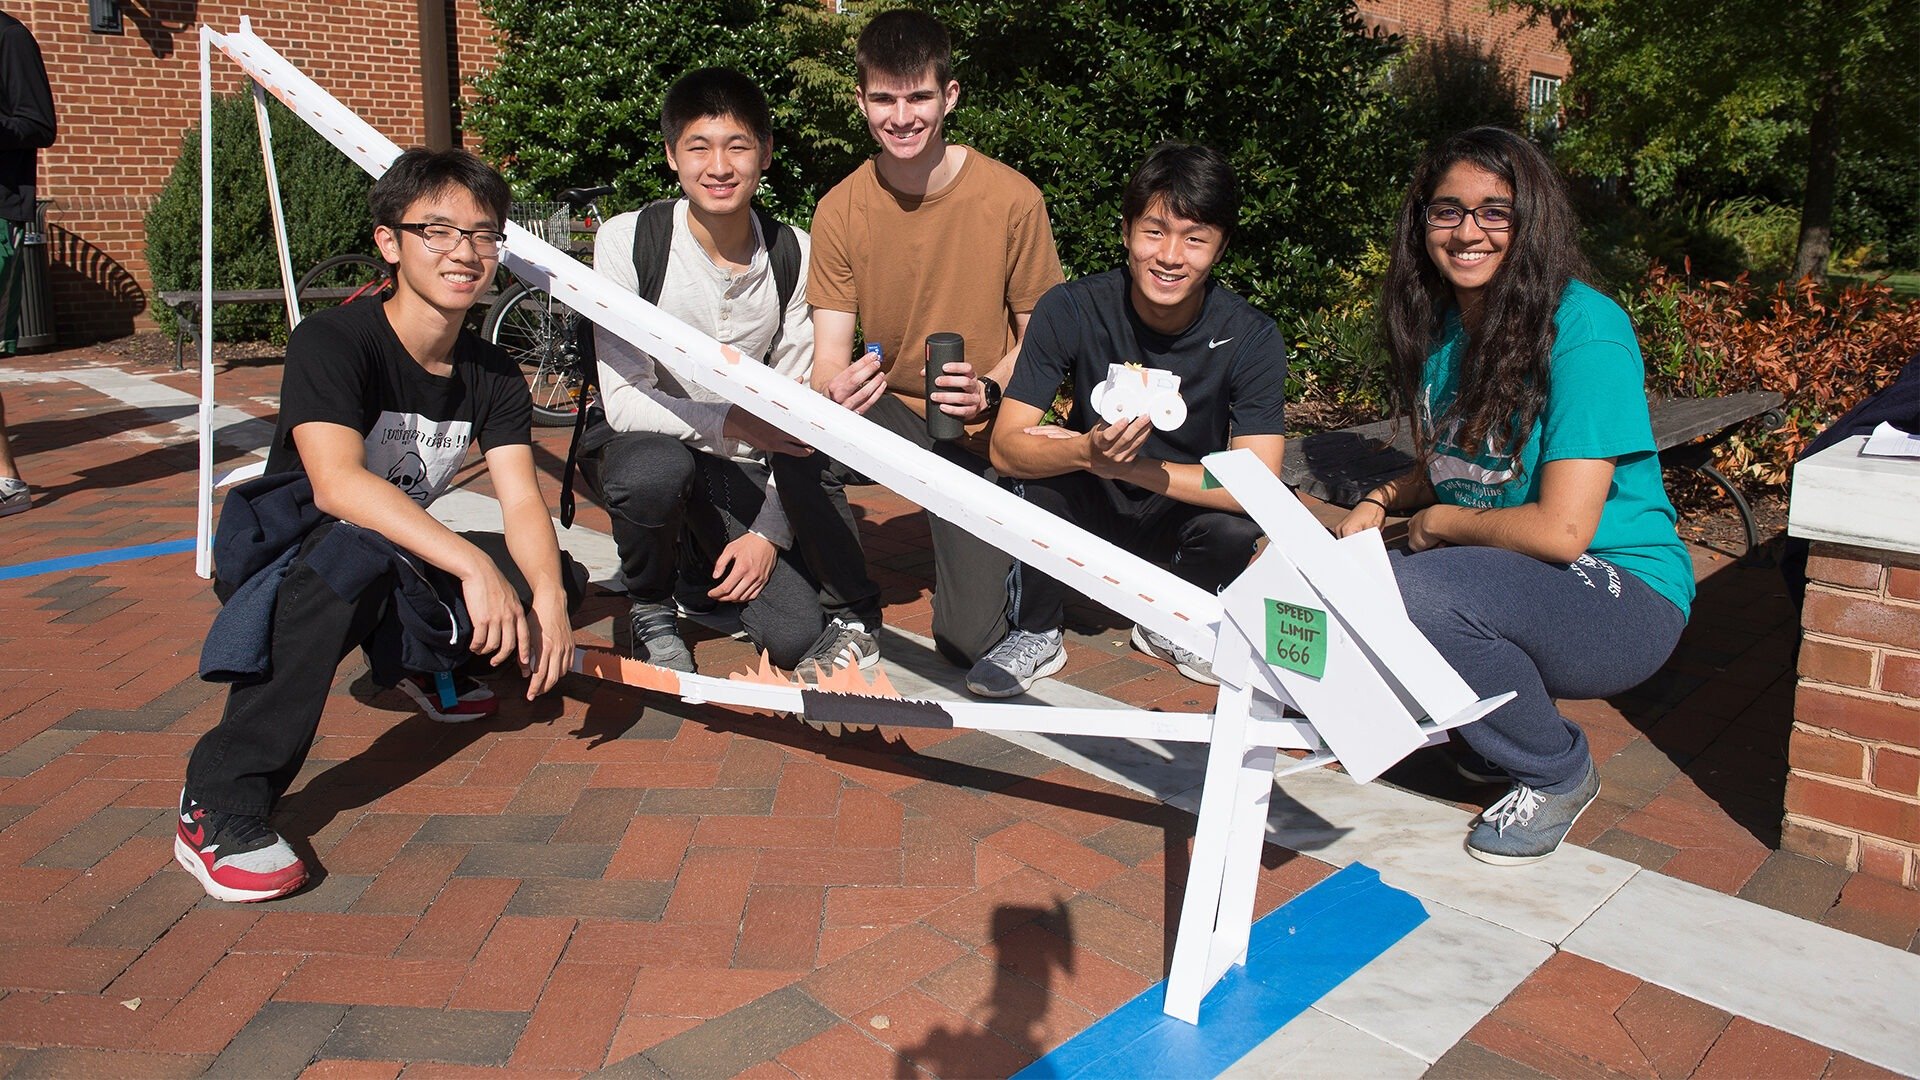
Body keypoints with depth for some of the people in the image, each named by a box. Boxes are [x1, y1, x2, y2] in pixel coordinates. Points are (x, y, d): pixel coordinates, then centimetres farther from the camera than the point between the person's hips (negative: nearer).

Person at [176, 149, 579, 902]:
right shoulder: (332, 342, -21)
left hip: (403, 569, 6)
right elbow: (337, 483, -37)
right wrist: (472, 565, -47)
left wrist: (546, 595, -33)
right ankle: (219, 810, -37)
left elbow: (522, 500, -13)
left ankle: (438, 661, 19)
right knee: (353, 553, -41)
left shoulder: (494, 376, -2)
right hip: (284, 551, -6)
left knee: (554, 576, -13)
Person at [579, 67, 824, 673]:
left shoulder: (794, 256, -6)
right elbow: (624, 401, -18)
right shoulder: (628, 239, -15)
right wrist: (729, 422, -33)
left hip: (739, 466, 2)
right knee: (657, 469, -40)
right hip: (638, 441, -2)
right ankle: (649, 608, -6)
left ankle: (704, 566, 21)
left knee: (796, 638, -13)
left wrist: (768, 532, -11)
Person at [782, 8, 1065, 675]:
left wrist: (991, 390, -27)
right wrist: (834, 392, -36)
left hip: (981, 433, -2)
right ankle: (853, 617, -4)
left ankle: (994, 548, 28)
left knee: (969, 641, -9)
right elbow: (830, 352, -11)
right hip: (889, 411, 2)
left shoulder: (1012, 200, -15)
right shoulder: (840, 210, -8)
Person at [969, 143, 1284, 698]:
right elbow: (1005, 448, -24)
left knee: (1237, 528, -31)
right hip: (1089, 505, 0)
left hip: (1188, 510, 1)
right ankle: (1036, 633, -5)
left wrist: (1127, 465, -35)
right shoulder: (1071, 309, -21)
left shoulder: (1250, 337, -20)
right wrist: (1087, 452, -45)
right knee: (1035, 478, -31)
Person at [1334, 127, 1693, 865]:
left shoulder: (1584, 329, -19)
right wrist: (1383, 500, 1)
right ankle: (1508, 727, 9)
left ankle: (1557, 775, -3)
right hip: (1501, 580, 7)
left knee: (1415, 591, -33)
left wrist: (1439, 522, -10)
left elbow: (1561, 529, -25)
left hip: (1617, 596, -7)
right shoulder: (1441, 323, 5)